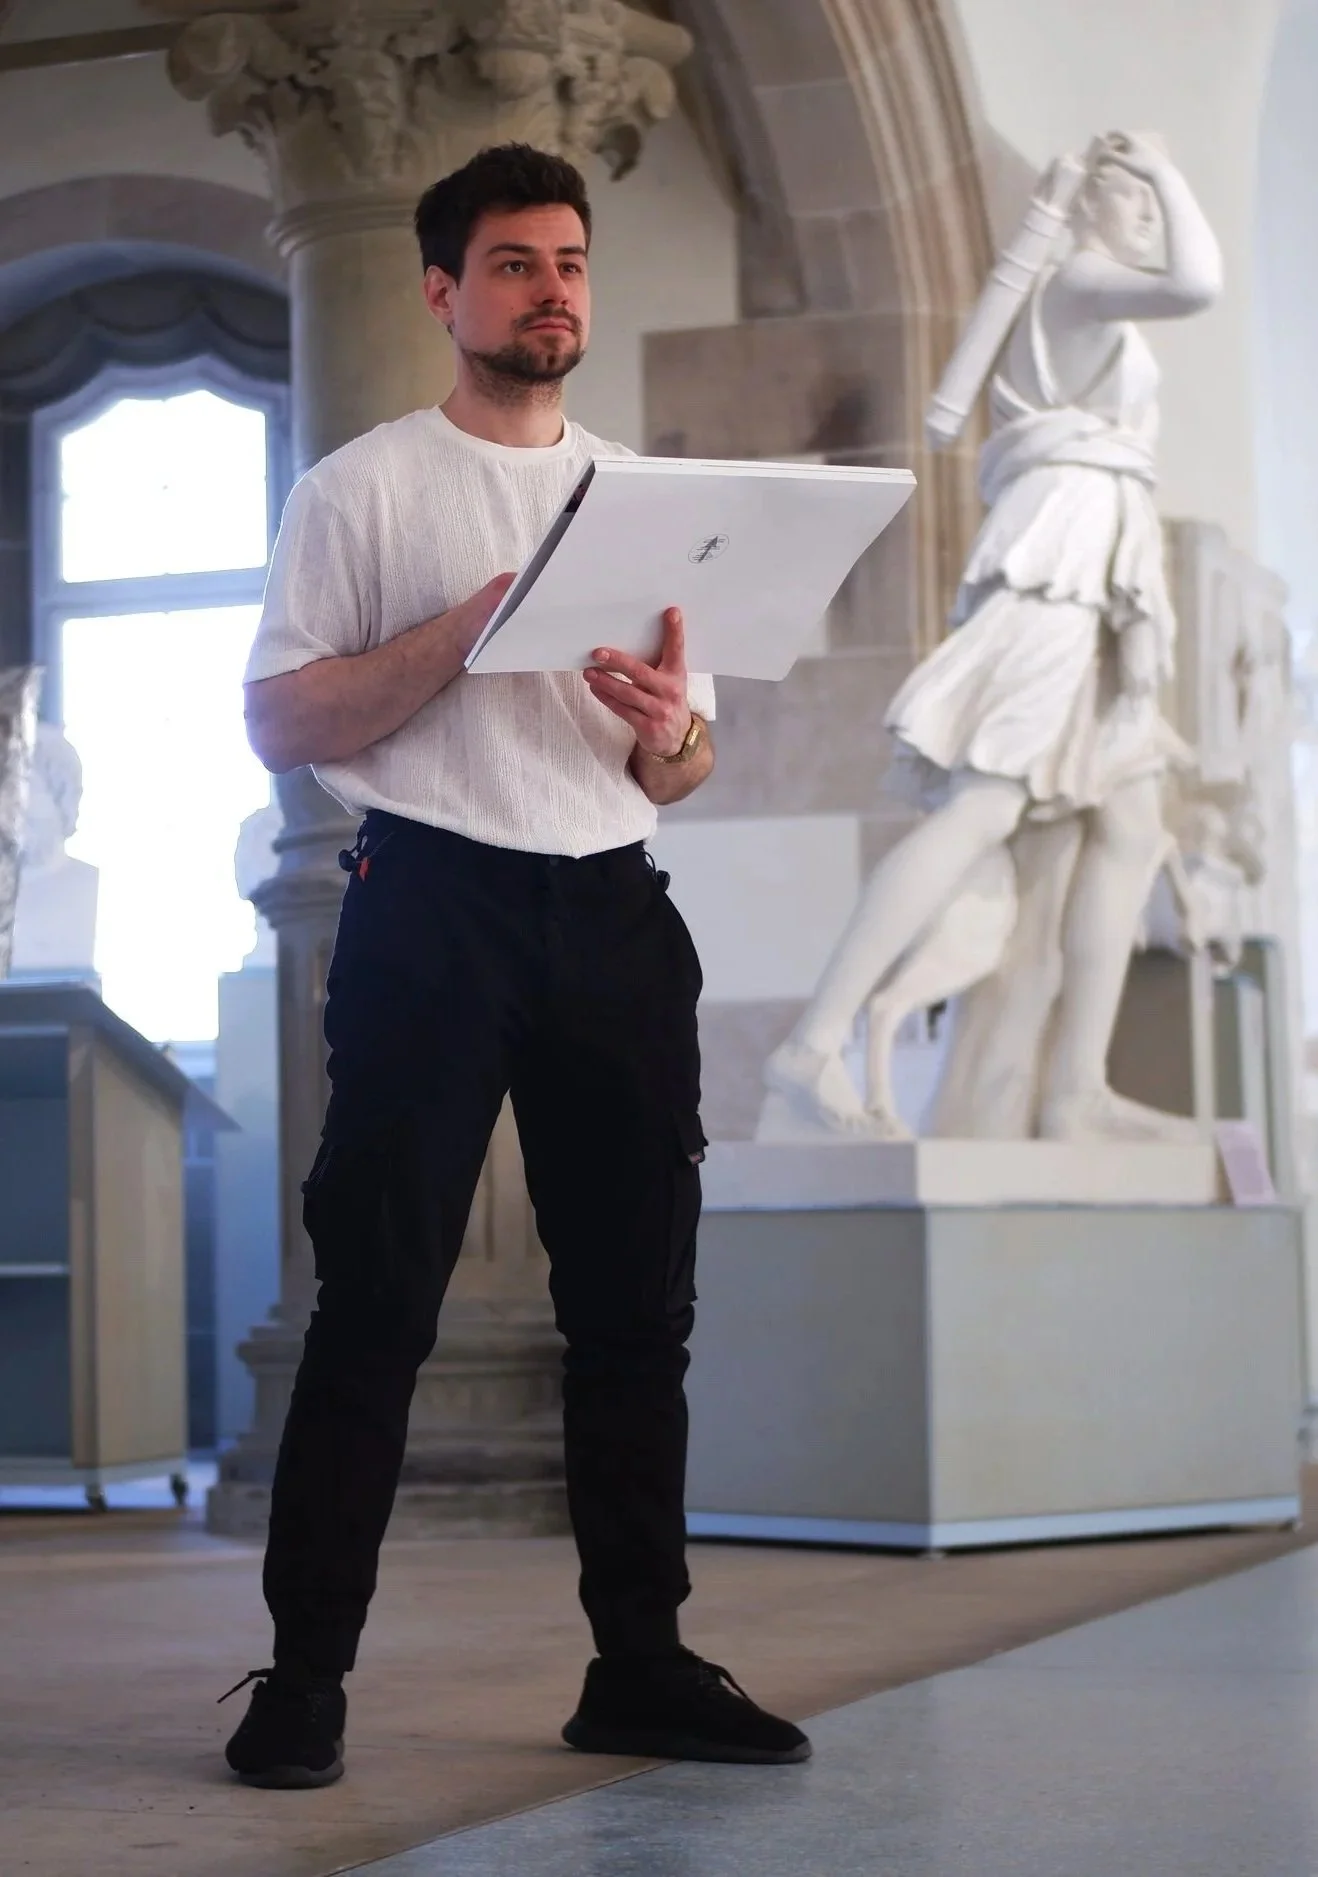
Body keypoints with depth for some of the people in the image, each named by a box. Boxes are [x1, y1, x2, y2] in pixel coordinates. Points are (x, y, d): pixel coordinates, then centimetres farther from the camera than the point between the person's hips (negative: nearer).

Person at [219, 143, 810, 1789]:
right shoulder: (365, 488, 6)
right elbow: (280, 723, -3)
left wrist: (665, 733, -6)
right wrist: (471, 630, -15)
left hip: (611, 913, 5)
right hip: (431, 905, -4)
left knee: (636, 1299, 3)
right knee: (378, 1298, -7)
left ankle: (640, 1663, 9)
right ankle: (303, 1673, -3)